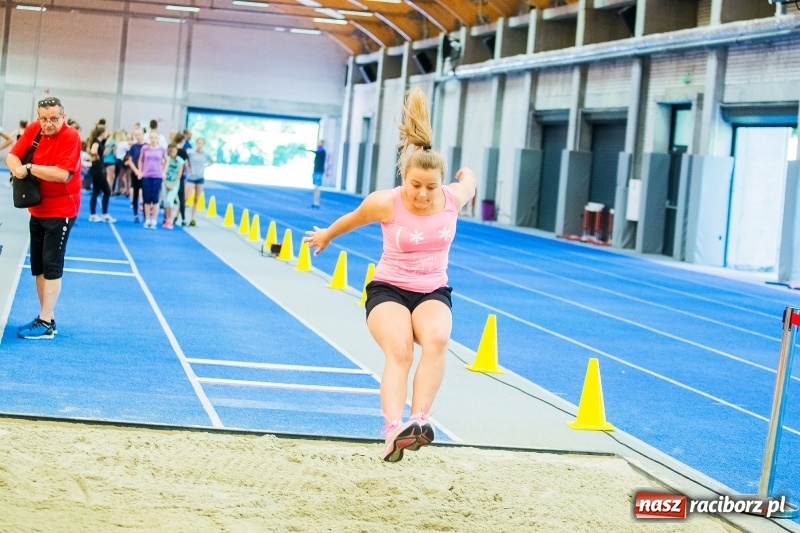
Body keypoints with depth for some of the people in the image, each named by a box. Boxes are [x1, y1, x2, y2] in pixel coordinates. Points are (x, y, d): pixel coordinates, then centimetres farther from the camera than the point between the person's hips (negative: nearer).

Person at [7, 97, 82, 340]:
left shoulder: (70, 137, -18)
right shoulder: (33, 130, 0)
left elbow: (62, 174, -28)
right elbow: (12, 156, -1)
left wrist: (30, 168, -19)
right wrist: (18, 169, -23)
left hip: (60, 210, -7)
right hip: (37, 208, 7)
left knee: (52, 265, -7)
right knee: (37, 265, 11)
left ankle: (45, 323, -4)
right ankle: (46, 317, 19)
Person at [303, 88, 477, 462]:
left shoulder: (453, 198, -10)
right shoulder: (386, 203, -17)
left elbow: (469, 178, 16)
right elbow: (353, 218, 6)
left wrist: (465, 177, 40)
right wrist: (326, 236, 25)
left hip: (433, 292, 2)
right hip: (388, 289, -2)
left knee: (436, 338, -32)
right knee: (399, 351, -31)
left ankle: (419, 421, -35)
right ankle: (393, 432, -43)